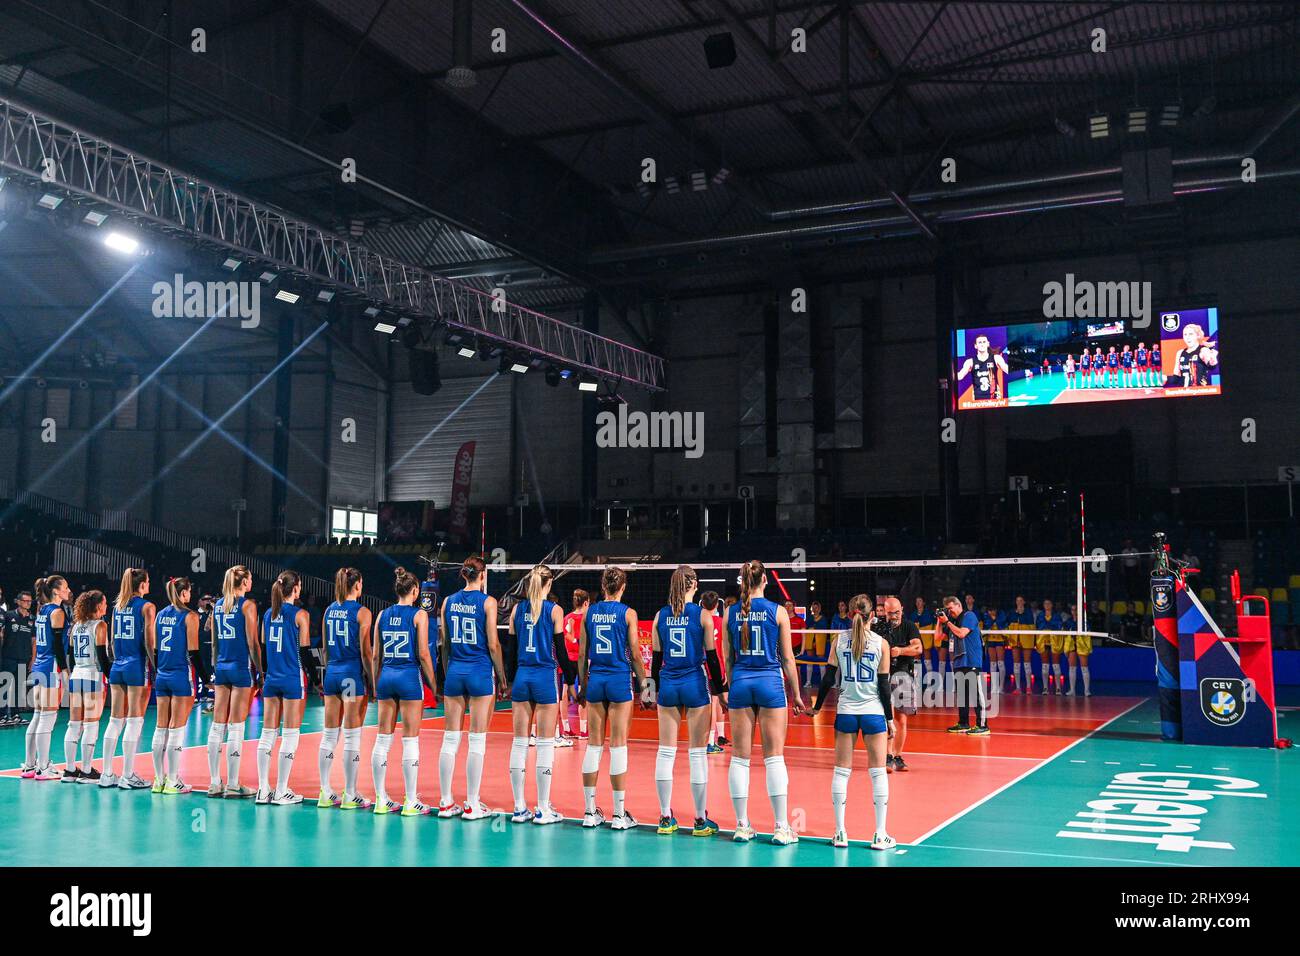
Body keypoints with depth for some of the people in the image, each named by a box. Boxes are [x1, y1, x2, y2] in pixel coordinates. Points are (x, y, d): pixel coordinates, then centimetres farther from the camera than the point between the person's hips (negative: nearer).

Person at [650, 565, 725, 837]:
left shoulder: (661, 615, 3)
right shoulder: (703, 615, -5)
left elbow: (657, 657, 6)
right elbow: (712, 656, -4)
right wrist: (720, 690, 4)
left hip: (668, 685, 3)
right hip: (695, 684, -3)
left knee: (665, 752, 7)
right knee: (698, 753, 2)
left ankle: (666, 818, 10)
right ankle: (701, 820, 6)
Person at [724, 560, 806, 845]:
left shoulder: (731, 613, 2)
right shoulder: (777, 611, -4)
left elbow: (728, 657, 7)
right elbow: (787, 658, -1)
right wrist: (796, 694, 7)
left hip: (740, 683, 2)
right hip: (770, 682, -2)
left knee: (740, 756, 7)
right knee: (774, 757, 1)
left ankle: (742, 827, 9)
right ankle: (781, 829, 2)